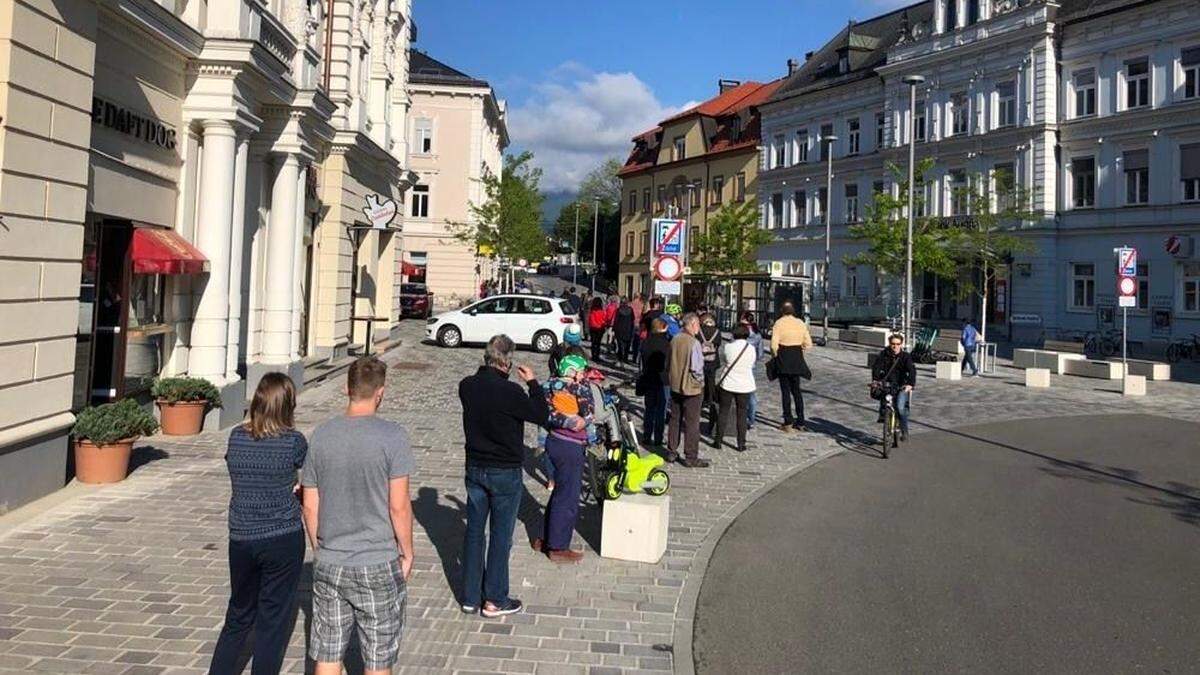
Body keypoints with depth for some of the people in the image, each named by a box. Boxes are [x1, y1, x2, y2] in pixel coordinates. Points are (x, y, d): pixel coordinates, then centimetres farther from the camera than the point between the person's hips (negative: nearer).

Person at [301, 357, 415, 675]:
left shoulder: (321, 435, -1)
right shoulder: (392, 436, -14)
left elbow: (310, 506, 4)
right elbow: (399, 506, -13)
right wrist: (407, 552, 1)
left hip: (329, 564, 4)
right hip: (379, 566, -4)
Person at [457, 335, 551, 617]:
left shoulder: (467, 386, -4)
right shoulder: (510, 392, -23)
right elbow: (542, 416, -12)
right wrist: (532, 383, -3)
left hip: (475, 469, 5)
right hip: (505, 473, -5)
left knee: (474, 531, 14)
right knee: (500, 536, 7)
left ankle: (470, 598, 24)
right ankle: (495, 601, 17)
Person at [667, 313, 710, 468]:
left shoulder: (674, 340, 1)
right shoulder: (694, 343, -20)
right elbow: (696, 368, -22)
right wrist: (700, 381, -5)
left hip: (675, 386, 7)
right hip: (691, 387, -6)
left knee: (675, 420, 16)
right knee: (692, 423, 2)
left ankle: (671, 452, 23)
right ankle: (691, 458, 8)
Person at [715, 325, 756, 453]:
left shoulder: (728, 347, -11)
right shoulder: (751, 348, -8)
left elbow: (721, 353, 7)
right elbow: (752, 365, 3)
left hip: (728, 384, 0)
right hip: (745, 385, 1)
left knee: (723, 412, 10)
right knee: (741, 415, 8)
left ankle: (718, 441, 14)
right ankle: (741, 444, 10)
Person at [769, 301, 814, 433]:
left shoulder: (779, 323, -7)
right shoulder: (801, 323, 6)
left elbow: (774, 344, -15)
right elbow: (808, 344, 4)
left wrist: (775, 356, 0)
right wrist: (798, 349, 15)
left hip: (783, 358, -4)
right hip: (797, 358, 4)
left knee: (785, 391, 1)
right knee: (796, 390, 14)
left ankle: (788, 423, 0)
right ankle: (800, 423, 16)